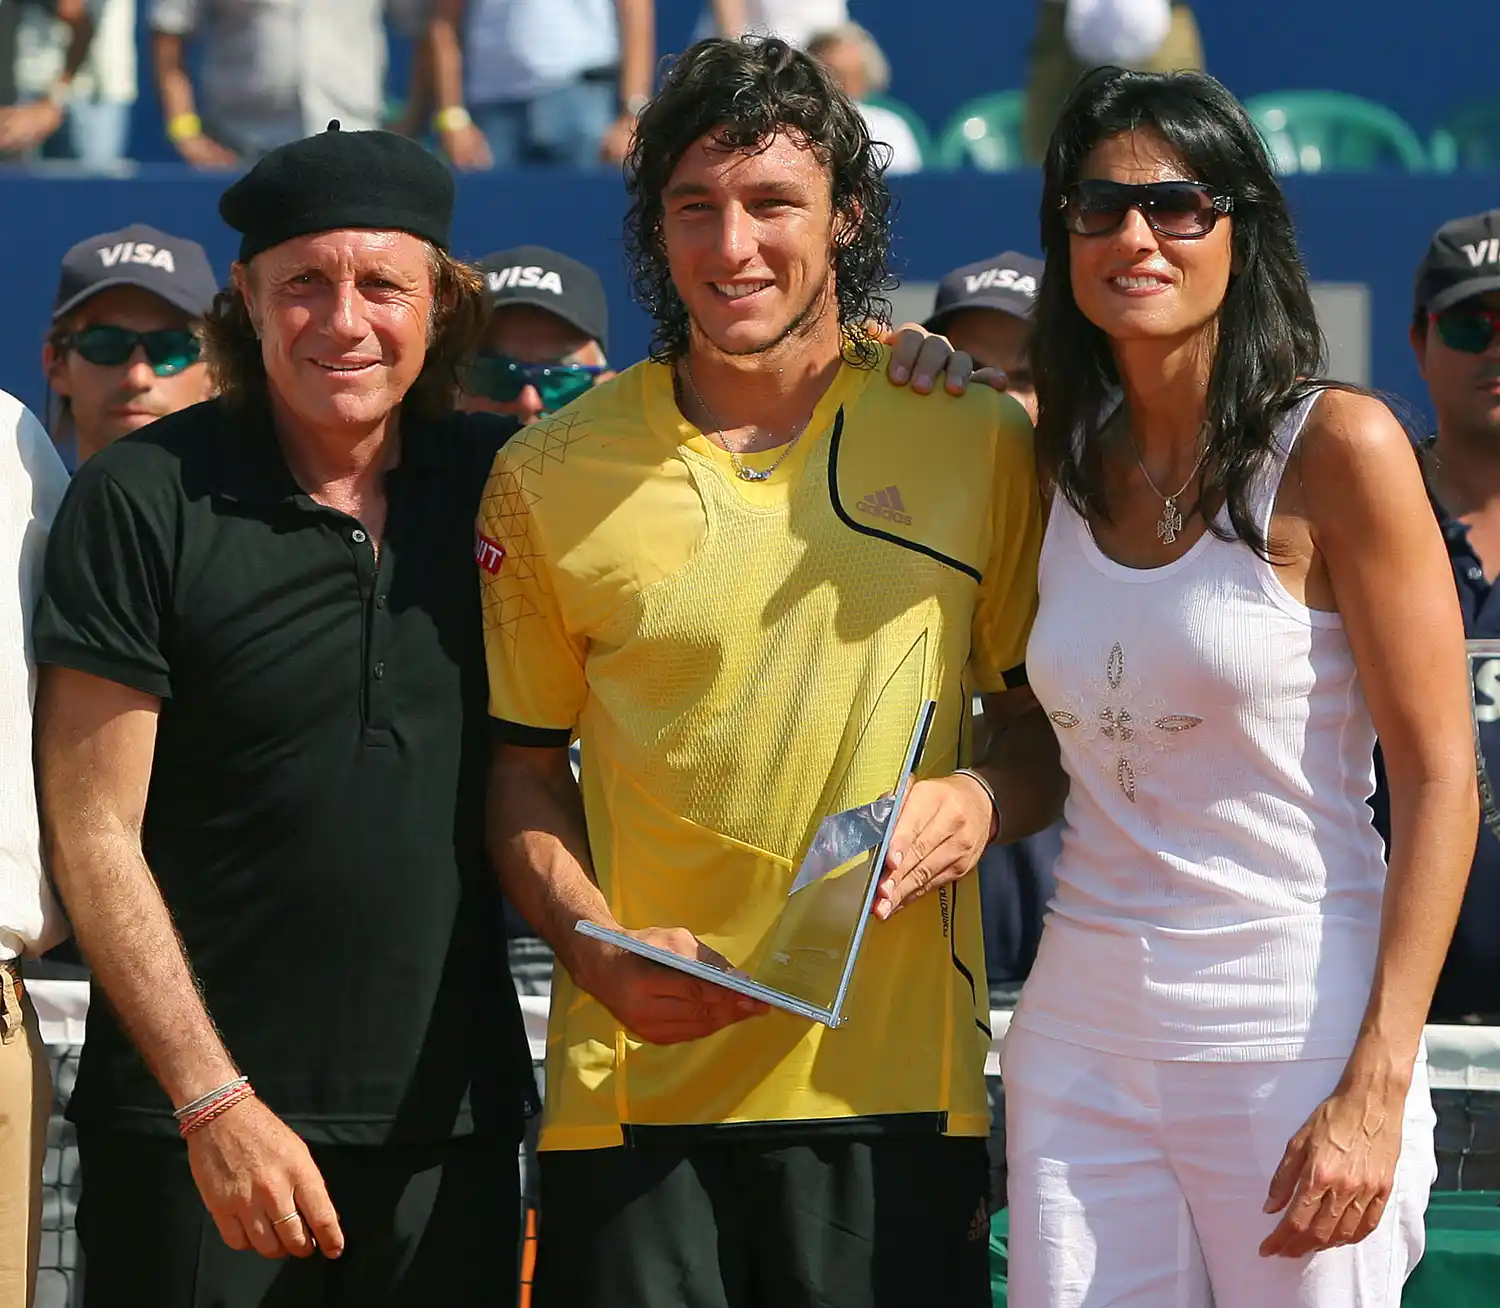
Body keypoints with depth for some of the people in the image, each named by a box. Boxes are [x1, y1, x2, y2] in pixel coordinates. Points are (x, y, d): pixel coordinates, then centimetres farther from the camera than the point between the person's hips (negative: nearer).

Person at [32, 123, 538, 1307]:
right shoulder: (145, 500, -4)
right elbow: (93, 833, -6)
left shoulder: (498, 484, 6)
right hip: (195, 1125, -3)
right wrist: (215, 1102, -14)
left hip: (453, 1128, 3)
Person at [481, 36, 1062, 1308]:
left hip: (893, 1075, 0)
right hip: (636, 1082, 0)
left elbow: (1053, 722, 14)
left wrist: (983, 804, -8)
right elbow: (523, 768, 11)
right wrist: (598, 949, -6)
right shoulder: (551, 474, 6)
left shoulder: (976, 442, 5)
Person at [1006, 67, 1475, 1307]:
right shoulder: (1066, 468, 9)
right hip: (1081, 1050, 5)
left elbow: (1440, 781, -9)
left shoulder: (1337, 449, -7)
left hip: (1294, 1046, -5)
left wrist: (1375, 1093, -17)